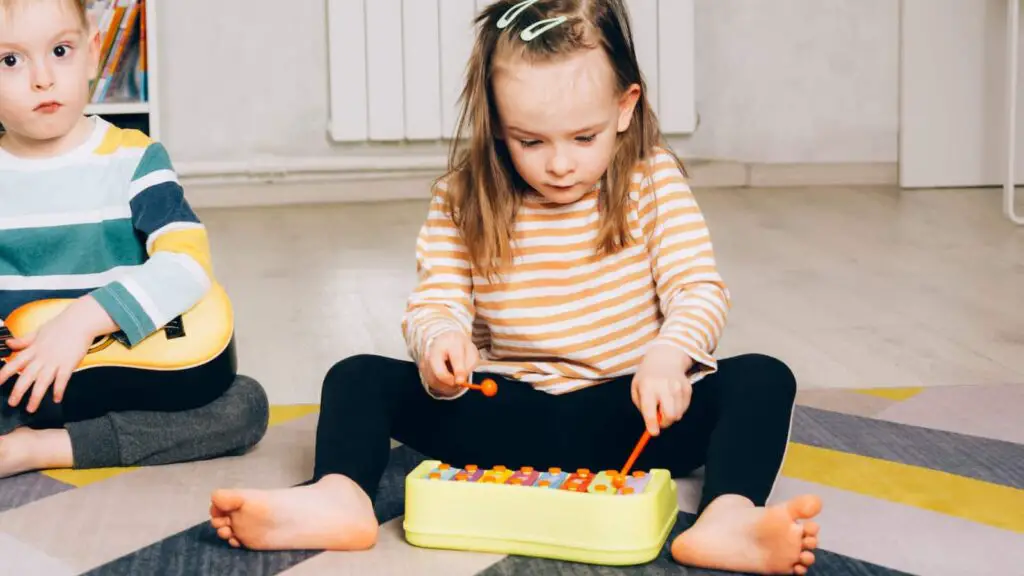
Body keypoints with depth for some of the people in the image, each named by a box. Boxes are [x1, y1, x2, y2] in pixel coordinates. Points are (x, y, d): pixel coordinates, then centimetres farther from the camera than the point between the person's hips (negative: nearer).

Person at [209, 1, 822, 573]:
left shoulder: (652, 181, -4)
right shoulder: (462, 203, 0)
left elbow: (700, 290, -10)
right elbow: (435, 303, -4)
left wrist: (667, 357, -33)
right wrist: (438, 337, -30)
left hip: (624, 412, -1)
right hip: (507, 410, 2)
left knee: (762, 379, -26)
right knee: (360, 377, -13)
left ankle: (727, 517, -52)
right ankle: (339, 495, -41)